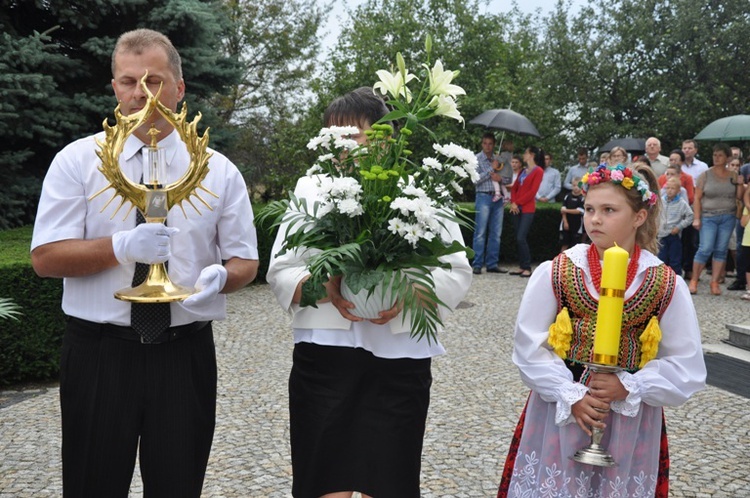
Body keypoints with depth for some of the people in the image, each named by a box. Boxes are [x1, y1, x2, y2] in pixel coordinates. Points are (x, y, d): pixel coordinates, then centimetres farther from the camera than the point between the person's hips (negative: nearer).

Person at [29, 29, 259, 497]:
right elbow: (45, 257, -5)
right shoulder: (77, 160, 1)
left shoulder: (219, 170, 5)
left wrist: (220, 277, -17)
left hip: (186, 354, 1)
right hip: (99, 354, -1)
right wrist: (121, 247, -22)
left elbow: (245, 262, 6)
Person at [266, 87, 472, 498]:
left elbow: (457, 273, 3)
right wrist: (324, 286, -15)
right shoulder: (311, 187, 9)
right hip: (325, 354, 1)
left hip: (399, 357, -1)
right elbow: (280, 271, 5)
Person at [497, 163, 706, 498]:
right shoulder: (553, 273, -4)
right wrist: (571, 395, -13)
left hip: (631, 423, 0)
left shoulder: (667, 286, -3)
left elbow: (687, 369, 0)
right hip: (558, 415, 0)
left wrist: (628, 387, -14)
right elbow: (529, 348, -2)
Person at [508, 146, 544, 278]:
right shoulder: (523, 171, 18)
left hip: (528, 209, -7)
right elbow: (514, 187, 14)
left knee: (521, 238, -14)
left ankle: (527, 268, -8)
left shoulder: (538, 171, -4)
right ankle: (522, 266, 10)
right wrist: (513, 202, -3)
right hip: (517, 208, 7)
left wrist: (518, 202, -12)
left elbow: (532, 191, -12)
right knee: (518, 238, 6)